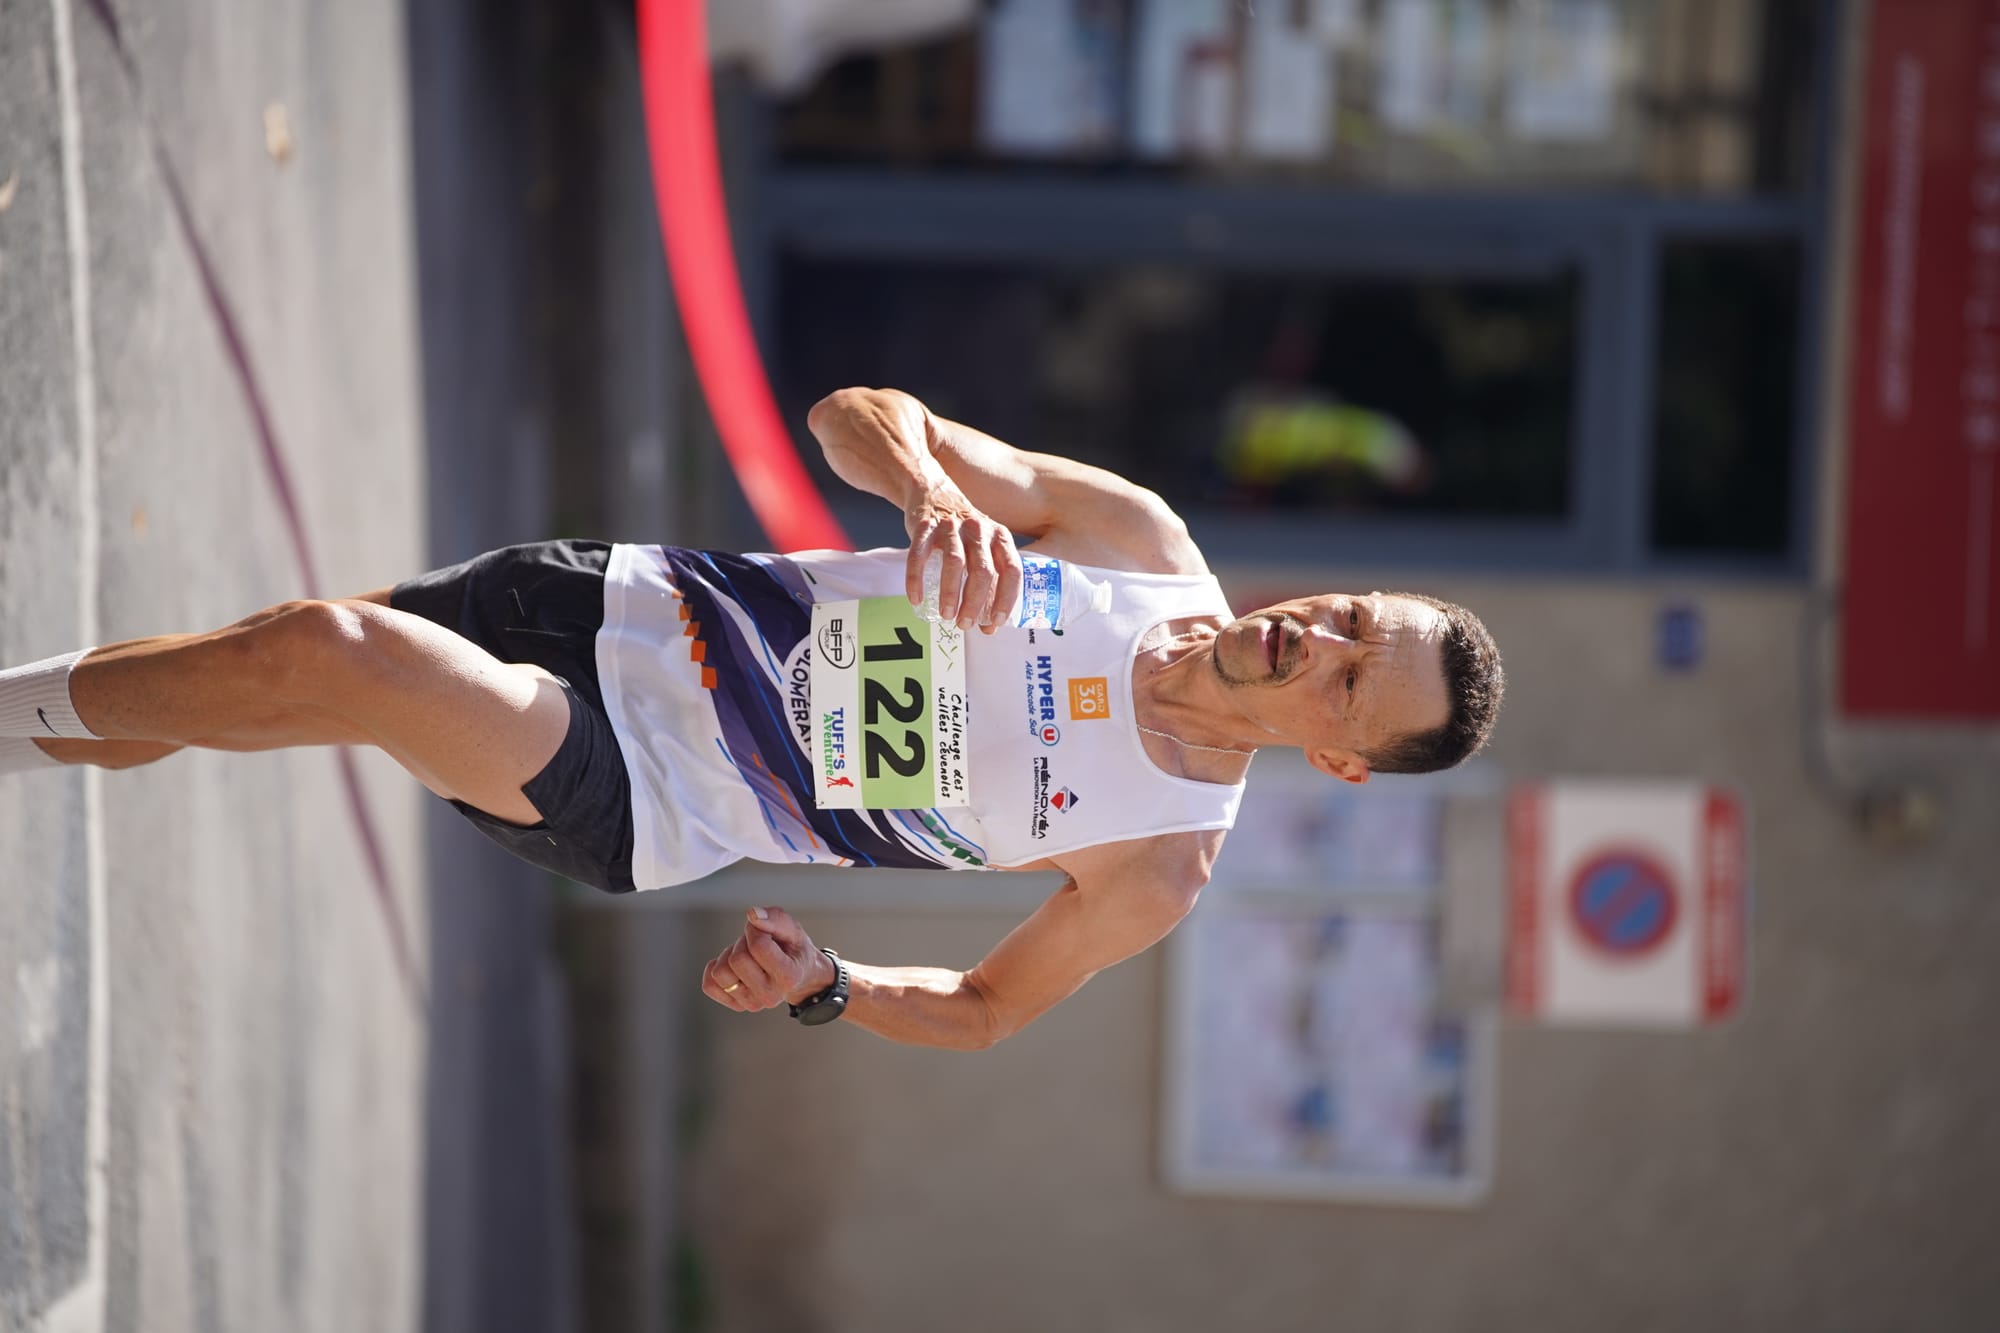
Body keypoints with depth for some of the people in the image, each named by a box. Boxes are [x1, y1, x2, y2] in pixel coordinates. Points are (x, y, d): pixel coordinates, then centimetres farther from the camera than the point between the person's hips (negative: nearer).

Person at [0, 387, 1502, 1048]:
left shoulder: (1159, 868, -11)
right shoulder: (1146, 542, -4)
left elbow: (989, 1009, 0)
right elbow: (856, 416, -4)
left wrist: (824, 985, -19)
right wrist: (935, 487, -28)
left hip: (635, 803, -4)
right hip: (650, 605, 4)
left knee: (327, 663, -21)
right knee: (286, 638, -7)